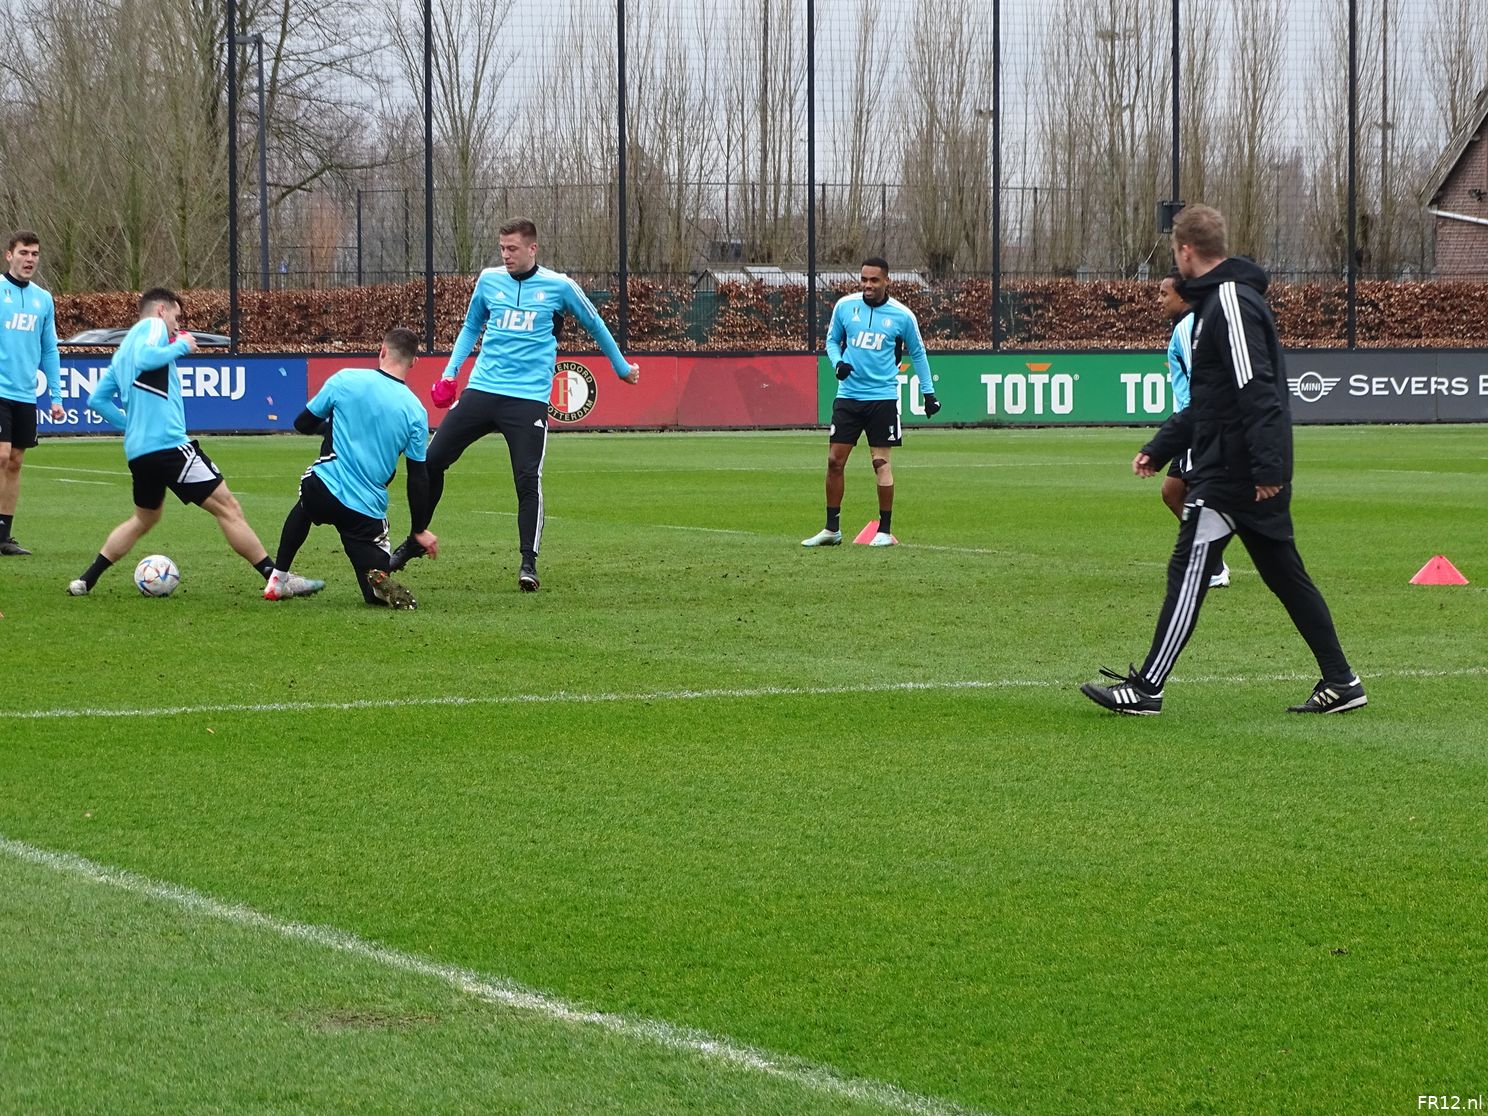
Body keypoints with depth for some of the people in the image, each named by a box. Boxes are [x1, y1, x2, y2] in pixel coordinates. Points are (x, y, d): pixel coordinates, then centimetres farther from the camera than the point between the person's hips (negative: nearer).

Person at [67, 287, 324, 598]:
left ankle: (86, 581, 24)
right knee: (227, 506, -8)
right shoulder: (153, 325, -1)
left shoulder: (122, 350, 24)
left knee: (144, 519, 27)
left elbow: (97, 400, 24)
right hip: (168, 442, -9)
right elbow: (145, 358, -23)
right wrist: (181, 346, -10)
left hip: (138, 450, 9)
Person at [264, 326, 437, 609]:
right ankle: (379, 584, -27)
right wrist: (420, 530, 13)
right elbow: (418, 477, 2)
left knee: (304, 505, 38)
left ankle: (278, 580, 35)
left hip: (322, 491, 1)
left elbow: (303, 424, 9)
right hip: (368, 510, -1)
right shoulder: (415, 411, -1)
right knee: (377, 589, 10)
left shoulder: (346, 379, -3)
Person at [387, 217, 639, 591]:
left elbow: (594, 324, 15)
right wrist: (451, 371, 13)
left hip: (528, 399, -3)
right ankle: (414, 542, 17)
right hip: (482, 389, 3)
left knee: (528, 479, -13)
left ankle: (529, 563, -4)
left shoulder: (558, 286, 0)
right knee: (432, 460, 0)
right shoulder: (489, 280, 9)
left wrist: (622, 367, 25)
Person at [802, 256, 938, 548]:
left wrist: (928, 392, 10)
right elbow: (832, 339, 15)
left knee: (882, 462, -3)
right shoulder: (845, 306, 0)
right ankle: (832, 529, 10)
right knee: (835, 461, 1)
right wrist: (838, 362, -6)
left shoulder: (902, 315, -3)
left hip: (882, 398, -2)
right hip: (848, 395, 2)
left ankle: (884, 531, 5)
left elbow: (917, 352, 10)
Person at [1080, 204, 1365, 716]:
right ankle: (1340, 682, 14)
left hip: (1231, 473, -10)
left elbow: (1256, 390, -24)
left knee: (1189, 570, -6)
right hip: (1250, 472, 10)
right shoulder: (1218, 298, 18)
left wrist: (1266, 467, -28)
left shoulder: (1230, 302, -15)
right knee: (1285, 573, 12)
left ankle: (1146, 688, -4)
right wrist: (1159, 449, 22)